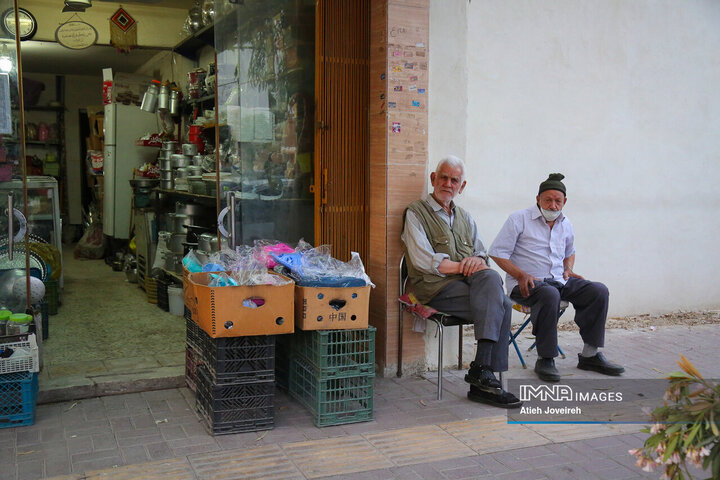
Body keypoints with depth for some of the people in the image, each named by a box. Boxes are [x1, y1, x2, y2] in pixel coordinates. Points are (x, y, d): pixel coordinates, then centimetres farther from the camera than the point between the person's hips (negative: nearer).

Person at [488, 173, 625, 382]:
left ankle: (590, 355, -8)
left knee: (598, 291, -14)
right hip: (526, 284, -6)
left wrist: (568, 269, 12)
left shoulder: (565, 224, 16)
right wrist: (520, 275, -18)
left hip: (559, 281, 6)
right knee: (549, 295, -38)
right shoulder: (519, 219, -3)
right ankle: (545, 360, -26)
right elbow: (497, 252, -7)